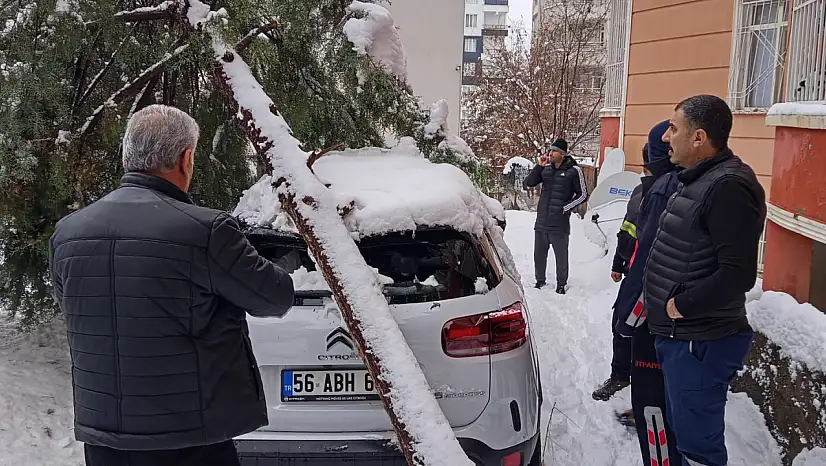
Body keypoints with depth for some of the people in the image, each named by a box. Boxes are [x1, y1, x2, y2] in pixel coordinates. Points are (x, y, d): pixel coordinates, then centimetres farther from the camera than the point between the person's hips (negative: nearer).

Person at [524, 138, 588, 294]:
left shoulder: (574, 170, -7)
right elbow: (528, 184, 2)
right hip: (541, 222, 5)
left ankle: (561, 284, 20)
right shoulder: (546, 168, 6)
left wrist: (565, 208, -9)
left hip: (560, 224, -5)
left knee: (561, 256, 5)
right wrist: (539, 166, -8)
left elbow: (582, 194, -2)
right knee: (539, 254, 15)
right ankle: (540, 280, 31)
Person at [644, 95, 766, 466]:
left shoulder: (728, 186, -21)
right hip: (678, 335, 10)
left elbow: (738, 273, -27)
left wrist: (682, 304, -18)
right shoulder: (700, 180, 12)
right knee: (684, 430, 23)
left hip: (699, 342, -10)